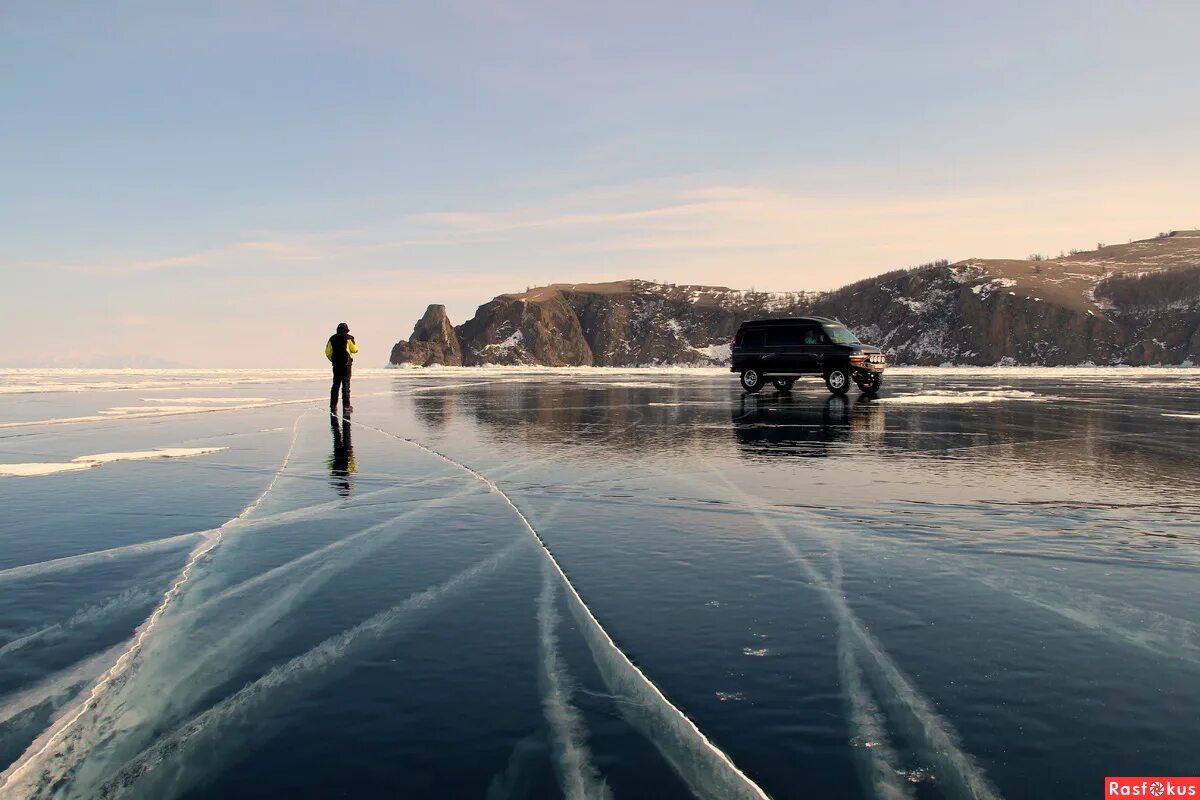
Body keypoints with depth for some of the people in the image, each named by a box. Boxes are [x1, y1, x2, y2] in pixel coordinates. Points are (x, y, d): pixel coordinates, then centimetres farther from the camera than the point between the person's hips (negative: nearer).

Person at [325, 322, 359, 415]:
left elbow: (328, 352, 8)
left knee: (335, 385, 10)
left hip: (336, 365, 4)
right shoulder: (348, 338, -5)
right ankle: (346, 406, -3)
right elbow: (354, 350, -1)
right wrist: (355, 343, 18)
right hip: (346, 364, -4)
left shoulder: (332, 339, 7)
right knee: (346, 385, -2)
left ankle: (333, 406, 10)